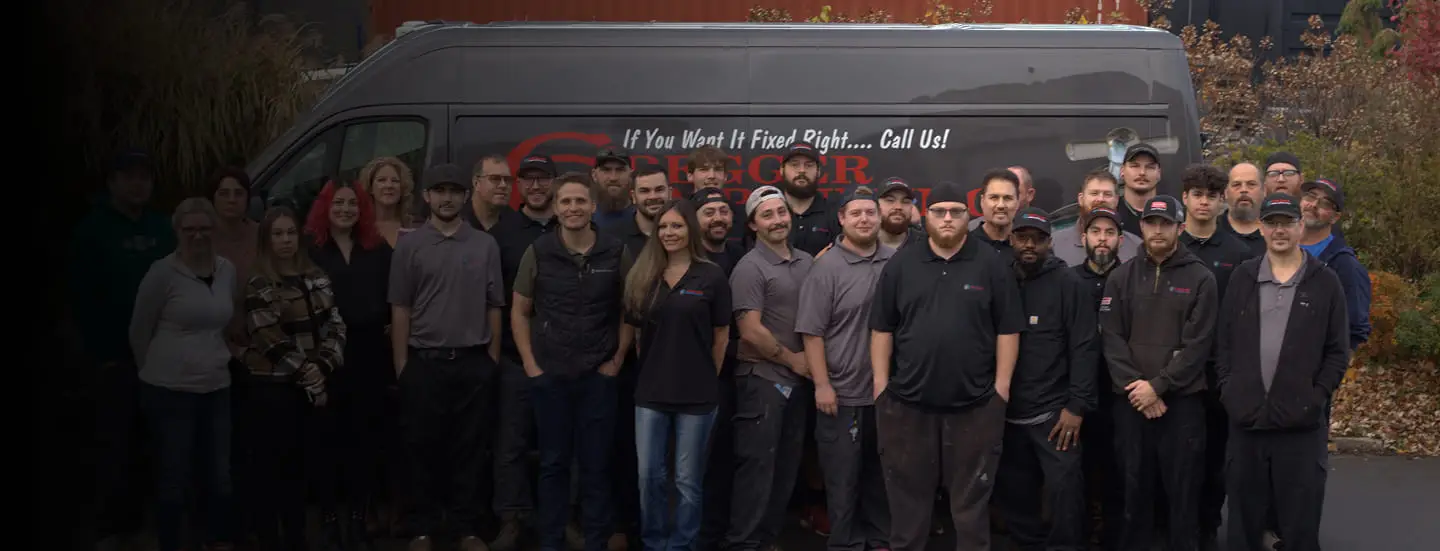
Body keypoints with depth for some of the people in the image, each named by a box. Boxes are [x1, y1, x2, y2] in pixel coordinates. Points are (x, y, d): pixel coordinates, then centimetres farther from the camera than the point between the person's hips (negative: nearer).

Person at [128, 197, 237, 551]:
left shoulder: (227, 270, 5)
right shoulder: (162, 272, -10)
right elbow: (139, 332, -1)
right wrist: (159, 370, 9)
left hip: (216, 389, 5)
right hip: (169, 391, -5)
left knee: (221, 477, 9)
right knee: (174, 479, 2)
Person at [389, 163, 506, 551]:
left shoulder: (485, 245, 6)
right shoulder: (410, 246, 3)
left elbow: (494, 307, 8)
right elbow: (400, 310, 2)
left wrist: (493, 359, 3)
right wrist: (402, 364, -2)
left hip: (473, 362, 1)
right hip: (424, 362, -1)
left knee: (469, 448, 5)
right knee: (422, 448, 4)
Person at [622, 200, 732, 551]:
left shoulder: (711, 276, -4)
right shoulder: (642, 277, 6)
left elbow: (721, 337, 1)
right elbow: (637, 331, 13)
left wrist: (706, 378, 4)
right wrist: (648, 371, 9)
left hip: (696, 395, -3)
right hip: (650, 393, 3)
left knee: (688, 480, 5)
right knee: (649, 476, 6)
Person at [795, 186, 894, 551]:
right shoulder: (826, 269, -7)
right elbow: (812, 332, -8)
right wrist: (822, 385, -12)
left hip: (888, 390, 3)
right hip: (844, 394, -3)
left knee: (883, 473, 15)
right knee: (843, 477, 6)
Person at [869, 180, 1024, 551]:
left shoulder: (992, 265, 0)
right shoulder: (901, 264, 4)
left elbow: (1007, 329, 0)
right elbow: (882, 328, 6)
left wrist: (1002, 385, -4)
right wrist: (881, 383, 1)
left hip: (975, 403, -1)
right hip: (907, 401, 2)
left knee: (971, 496, 8)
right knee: (908, 493, 10)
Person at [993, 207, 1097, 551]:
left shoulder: (1068, 284, -3)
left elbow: (1084, 348, -7)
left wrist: (1077, 406, -13)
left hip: (1053, 413, -4)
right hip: (1006, 413, 4)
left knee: (1064, 489, -8)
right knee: (1013, 495, 11)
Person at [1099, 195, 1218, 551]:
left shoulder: (1200, 279, 2)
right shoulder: (1122, 277, 9)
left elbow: (1198, 344, -5)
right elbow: (1111, 338, 3)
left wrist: (1158, 385, -13)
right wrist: (1134, 385, -10)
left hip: (1182, 400, -2)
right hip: (1130, 401, 2)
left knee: (1183, 490, 0)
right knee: (1134, 487, 6)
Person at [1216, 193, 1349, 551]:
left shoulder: (1325, 282, 2)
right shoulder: (1243, 277, 9)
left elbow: (1338, 351, 1)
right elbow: (1225, 341, 11)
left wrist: (1317, 397, -8)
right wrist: (1228, 389, 0)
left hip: (1301, 422, -2)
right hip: (1245, 418, 2)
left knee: (1300, 522, 4)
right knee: (1243, 520, 11)